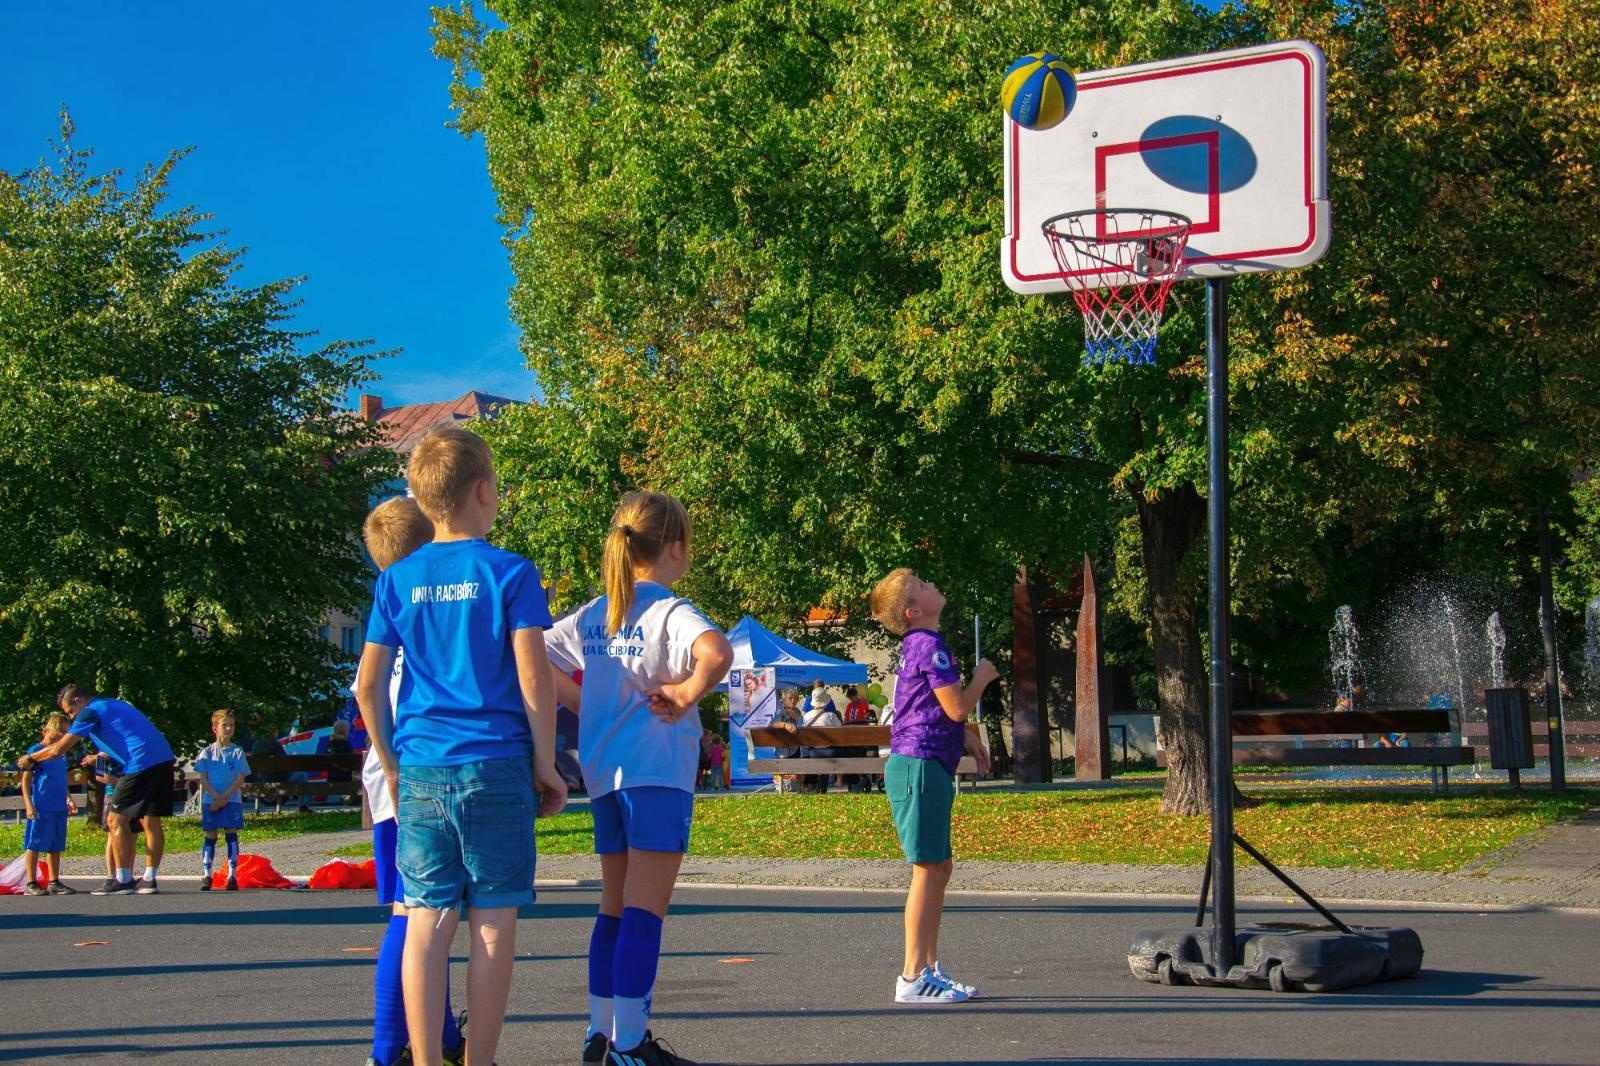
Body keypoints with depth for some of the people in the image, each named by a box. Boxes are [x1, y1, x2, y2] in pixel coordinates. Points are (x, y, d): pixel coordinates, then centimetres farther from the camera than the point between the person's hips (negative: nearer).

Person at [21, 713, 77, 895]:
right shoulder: (35, 751, -4)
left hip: (59, 808, 7)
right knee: (34, 845, -3)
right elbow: (26, 780, -6)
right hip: (40, 809, -7)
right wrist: (28, 805, -13)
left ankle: (54, 882, 16)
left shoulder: (60, 756, 16)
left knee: (56, 847, 10)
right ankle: (31, 884, -1)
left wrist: (68, 801, 18)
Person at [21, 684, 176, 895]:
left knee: (117, 820, 1)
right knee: (152, 821, 11)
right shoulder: (113, 705, 26)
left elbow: (59, 750, 2)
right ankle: (149, 879, 12)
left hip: (141, 764, -8)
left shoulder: (90, 712, 0)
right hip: (164, 759, 8)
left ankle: (123, 880, 0)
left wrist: (30, 758, 17)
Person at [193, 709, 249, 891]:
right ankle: (206, 876, 7)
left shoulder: (237, 752, 2)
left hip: (232, 800, -1)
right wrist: (215, 797, -14)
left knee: (231, 835, -4)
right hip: (210, 801, 1)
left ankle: (233, 876, -2)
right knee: (210, 836, 2)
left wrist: (225, 797, -13)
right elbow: (203, 779, 0)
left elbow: (240, 779, -3)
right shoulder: (207, 752, 4)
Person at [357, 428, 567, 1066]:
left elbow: (368, 686, 6)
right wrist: (546, 764, 1)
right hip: (496, 768, -3)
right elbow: (534, 680, -9)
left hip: (421, 772, 3)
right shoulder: (511, 574, -4)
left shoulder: (397, 581, 7)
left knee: (427, 922, 4)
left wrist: (391, 766, 18)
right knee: (493, 924, 4)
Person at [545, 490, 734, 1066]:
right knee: (646, 909, -5)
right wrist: (687, 694, -17)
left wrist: (580, 707, 14)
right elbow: (717, 653, -32)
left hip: (602, 773, 7)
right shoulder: (669, 611, -11)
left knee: (615, 906, 15)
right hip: (656, 770, -7)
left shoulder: (592, 615, 11)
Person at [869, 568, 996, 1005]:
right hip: (920, 765, -10)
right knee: (927, 869, -8)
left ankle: (929, 968, 19)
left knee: (939, 868, 14)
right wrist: (982, 677, -1)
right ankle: (913, 977, -6)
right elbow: (957, 708, -18)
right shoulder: (930, 645, -14)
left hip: (924, 766, 10)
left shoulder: (919, 645, 17)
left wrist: (966, 737, 24)